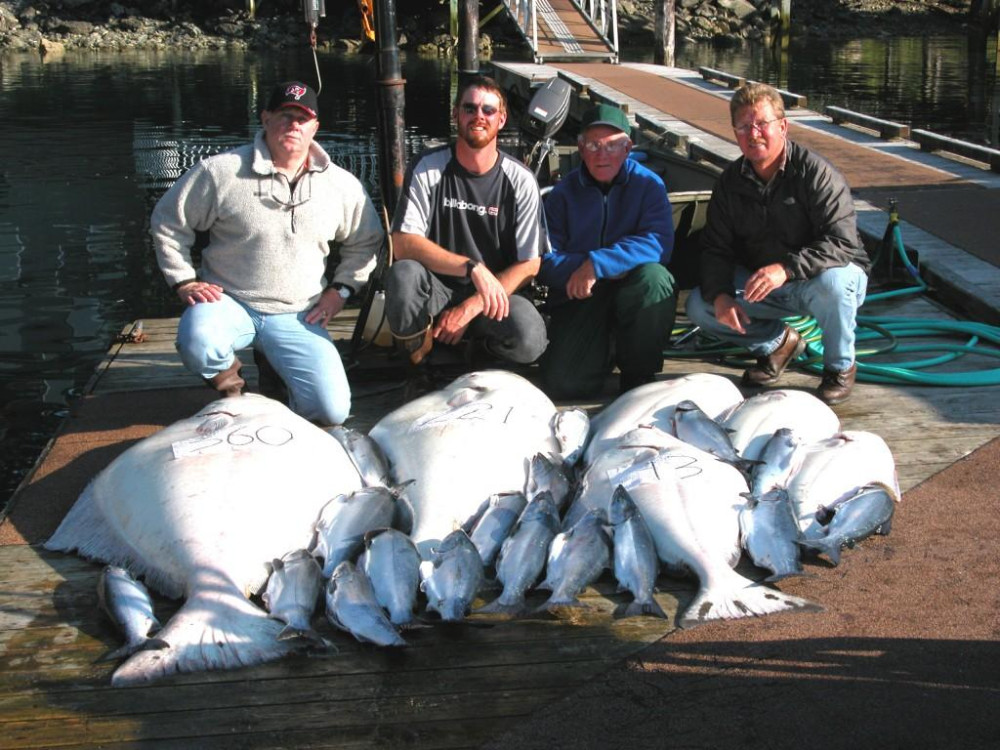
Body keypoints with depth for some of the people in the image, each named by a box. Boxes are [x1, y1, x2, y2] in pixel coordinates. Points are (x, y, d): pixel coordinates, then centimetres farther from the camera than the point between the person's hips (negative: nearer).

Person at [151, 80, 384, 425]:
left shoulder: (343, 185, 3)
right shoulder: (220, 172, -6)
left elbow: (366, 241, 19)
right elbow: (167, 223, 5)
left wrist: (341, 289, 8)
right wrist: (184, 282, -2)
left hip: (296, 317, 2)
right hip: (229, 302, -2)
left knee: (332, 410, -15)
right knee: (197, 345, -38)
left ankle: (275, 371, 18)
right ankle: (227, 376, 1)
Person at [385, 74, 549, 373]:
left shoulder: (520, 180, -3)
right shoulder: (427, 169, -4)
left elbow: (529, 264, -5)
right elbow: (402, 244, -15)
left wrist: (469, 308, -15)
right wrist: (472, 268, -28)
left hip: (498, 292, 0)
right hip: (437, 290, 0)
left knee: (529, 339, -32)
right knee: (403, 274, -35)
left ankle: (476, 348, 5)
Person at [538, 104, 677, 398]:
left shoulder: (647, 184, 0)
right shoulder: (563, 193, 4)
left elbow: (659, 243, -18)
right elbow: (545, 262, -4)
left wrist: (597, 264, -27)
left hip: (633, 295, -1)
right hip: (579, 298, 1)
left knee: (653, 276, -35)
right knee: (562, 383, -19)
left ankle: (638, 374, -11)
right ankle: (606, 346, 18)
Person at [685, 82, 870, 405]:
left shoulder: (816, 173, -20)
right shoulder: (731, 182, -1)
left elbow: (841, 242, -30)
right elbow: (715, 248, -1)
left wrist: (786, 268, -45)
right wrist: (720, 295, -22)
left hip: (815, 278, -5)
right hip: (763, 286, 5)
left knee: (831, 283, -40)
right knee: (700, 306, -13)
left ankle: (840, 367, -10)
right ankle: (779, 342, 12)